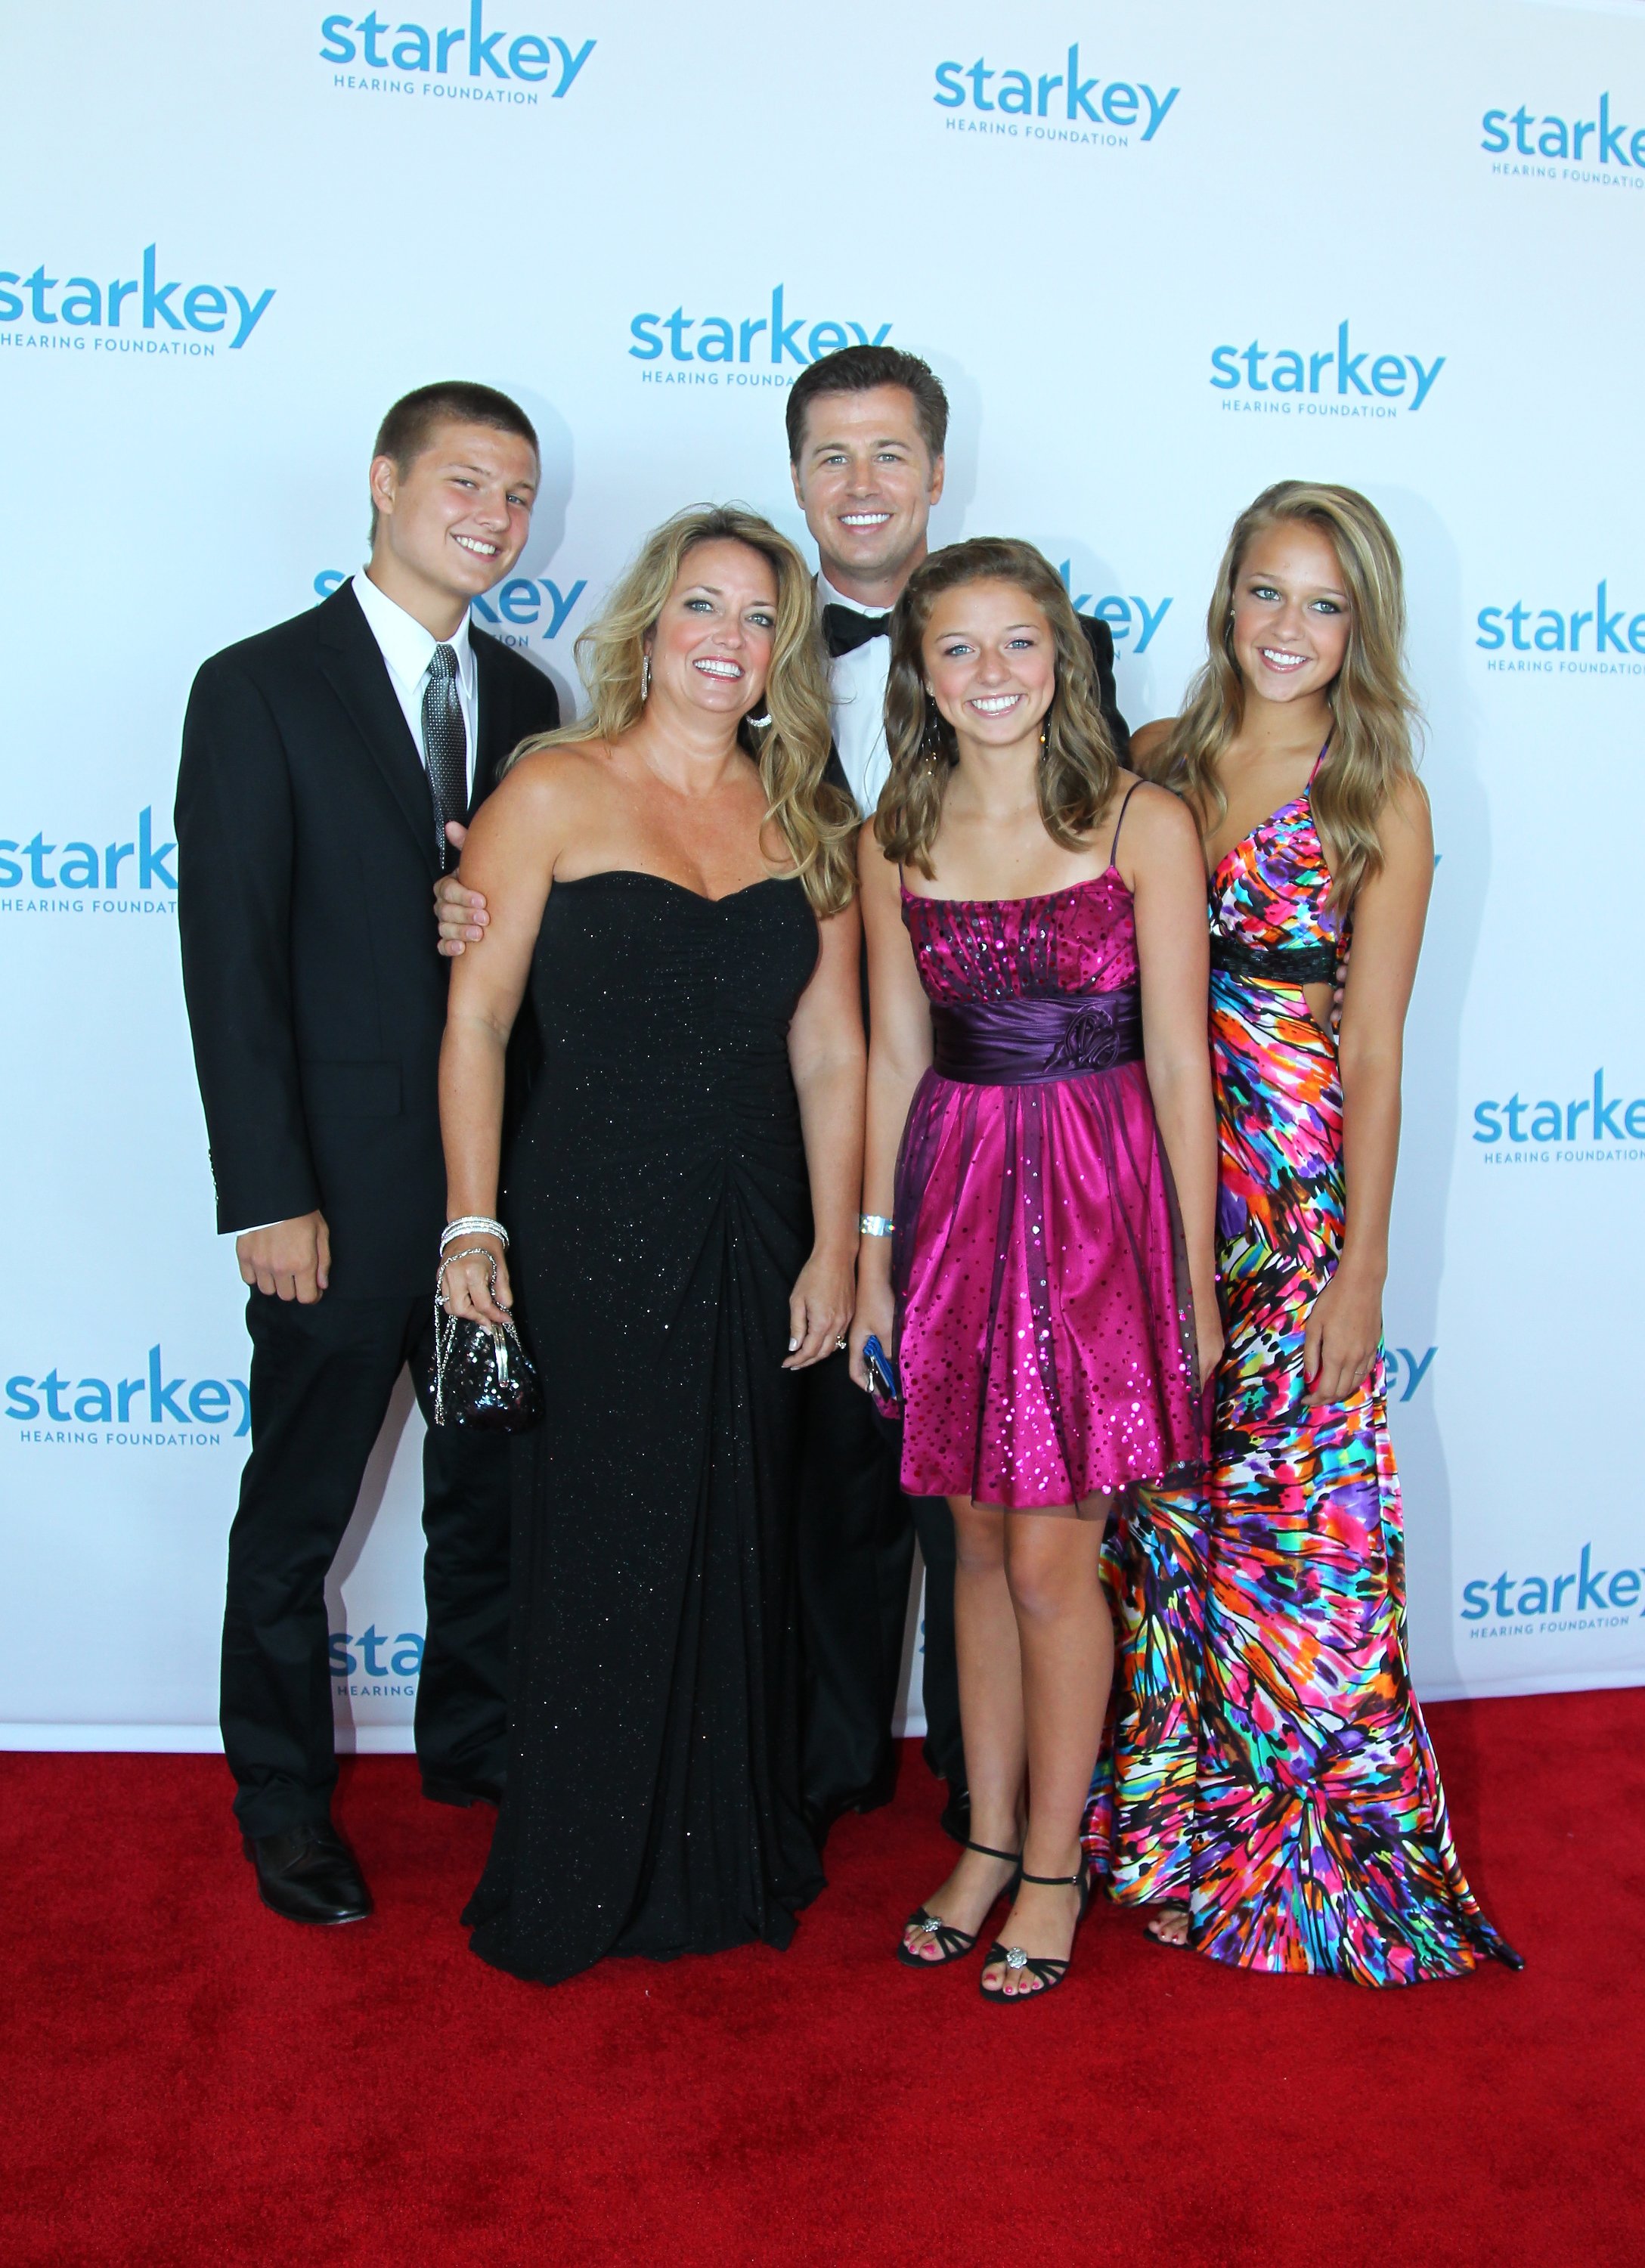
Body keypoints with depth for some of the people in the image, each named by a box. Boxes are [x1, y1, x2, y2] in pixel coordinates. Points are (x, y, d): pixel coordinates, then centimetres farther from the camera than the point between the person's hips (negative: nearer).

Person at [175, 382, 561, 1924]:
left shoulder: (521, 697, 9)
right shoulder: (259, 690, -6)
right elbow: (231, 959, -11)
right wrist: (268, 1199, -15)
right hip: (346, 1186, -5)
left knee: (494, 1487, 17)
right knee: (298, 1509, 10)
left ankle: (476, 1738, 37)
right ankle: (284, 1797, 30)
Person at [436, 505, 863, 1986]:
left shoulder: (804, 824, 9)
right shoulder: (555, 792, -3)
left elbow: (831, 1051, 7)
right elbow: (476, 1019, -6)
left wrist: (833, 1248, 2)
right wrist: (474, 1227, -11)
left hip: (753, 1237, 4)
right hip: (591, 1228, -4)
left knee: (738, 1553, 12)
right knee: (599, 1553, 5)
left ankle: (729, 1860, 32)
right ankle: (577, 1889, 25)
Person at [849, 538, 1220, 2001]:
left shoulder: (1142, 823, -5)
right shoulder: (899, 838, 5)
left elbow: (1178, 1064, -5)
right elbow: (895, 1057, 8)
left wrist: (1195, 1277, -5)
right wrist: (871, 1258, 7)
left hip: (1099, 1194, -3)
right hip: (952, 1193, 4)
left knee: (1051, 1559, 1)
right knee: (981, 1546, 13)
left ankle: (1054, 1866, 22)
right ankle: (989, 1840, 30)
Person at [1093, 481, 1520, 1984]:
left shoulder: (1380, 800, -2)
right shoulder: (1157, 761, 7)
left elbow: (1375, 1047, -6)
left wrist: (1362, 1268, -9)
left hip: (1296, 1194, -3)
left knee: (1297, 1520, 2)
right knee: (1155, 1513, 12)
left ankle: (1308, 1858, 23)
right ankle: (1170, 1816, 32)